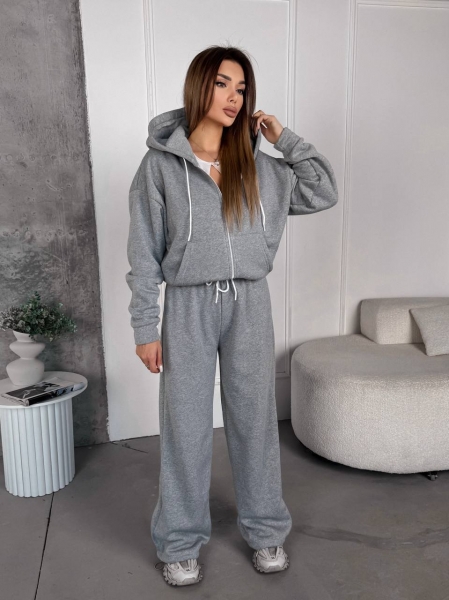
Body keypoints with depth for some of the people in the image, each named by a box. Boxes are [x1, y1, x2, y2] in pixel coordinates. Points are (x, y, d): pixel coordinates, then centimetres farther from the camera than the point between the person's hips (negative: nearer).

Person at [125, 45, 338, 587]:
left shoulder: (258, 166, 8)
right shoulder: (161, 163, -2)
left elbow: (324, 193, 10)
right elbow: (144, 253, -3)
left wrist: (284, 138, 4)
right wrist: (145, 328, -6)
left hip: (250, 304, 3)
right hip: (189, 306, -2)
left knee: (255, 420, 12)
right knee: (186, 428, 6)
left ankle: (264, 530, 32)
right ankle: (180, 543, 27)